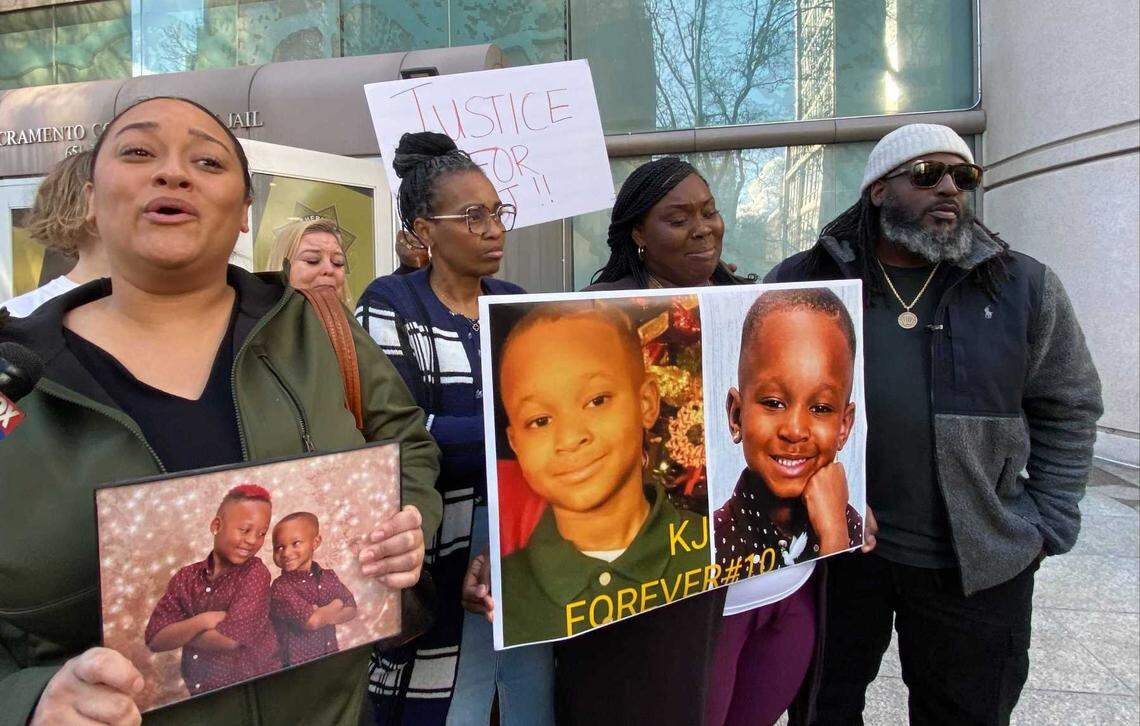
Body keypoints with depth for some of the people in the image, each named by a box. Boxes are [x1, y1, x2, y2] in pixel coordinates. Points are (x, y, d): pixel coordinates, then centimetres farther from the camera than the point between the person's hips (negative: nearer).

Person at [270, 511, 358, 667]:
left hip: (331, 656, 4)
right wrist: (336, 605, -9)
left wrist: (321, 615, -16)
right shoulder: (280, 587, -15)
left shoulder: (328, 576, 0)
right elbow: (311, 621, -23)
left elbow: (351, 610, -2)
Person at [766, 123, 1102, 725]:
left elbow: (1068, 408, 8)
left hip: (980, 565, 1)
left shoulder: (1025, 286, 0)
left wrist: (1049, 528, 2)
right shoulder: (802, 281, -3)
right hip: (831, 549, 0)